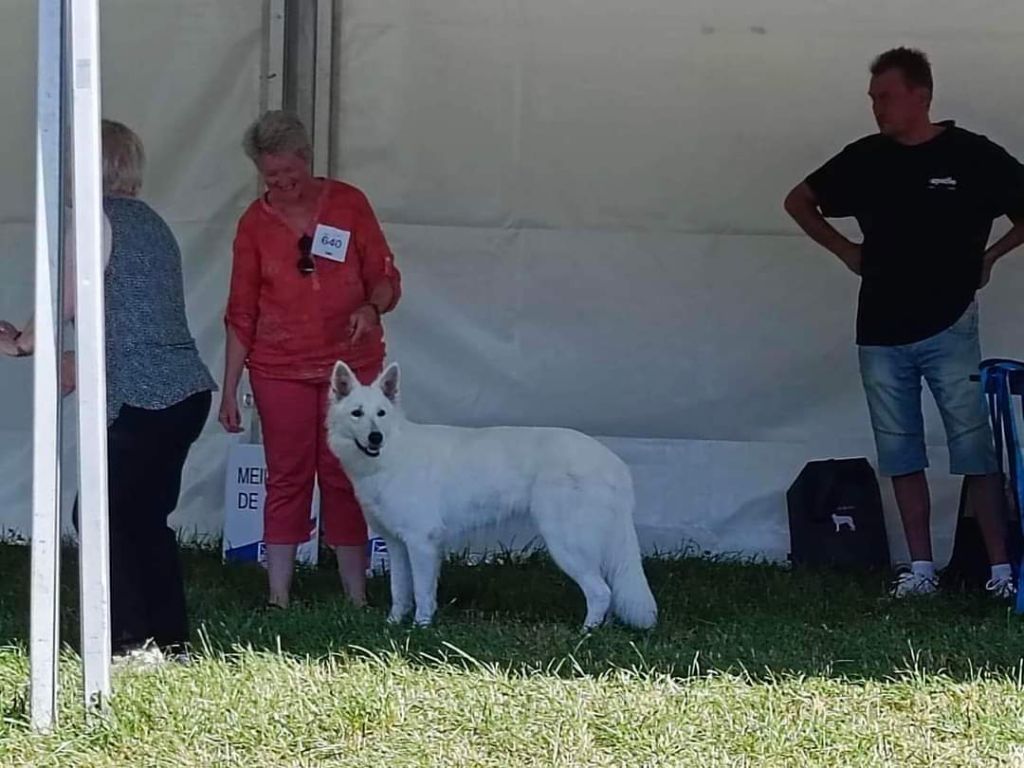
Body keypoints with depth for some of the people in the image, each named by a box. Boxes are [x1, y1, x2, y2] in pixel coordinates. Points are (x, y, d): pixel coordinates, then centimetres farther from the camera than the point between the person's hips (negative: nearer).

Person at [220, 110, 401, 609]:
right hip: (280, 370, 0)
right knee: (286, 479, 0)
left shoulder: (347, 204, 1)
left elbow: (386, 277, 3)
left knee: (344, 478, 0)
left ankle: (356, 598, 4)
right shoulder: (255, 223, 3)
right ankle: (278, 598, 2)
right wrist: (229, 389, 3)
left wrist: (371, 307, -20)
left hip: (351, 364, 0)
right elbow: (241, 313, 6)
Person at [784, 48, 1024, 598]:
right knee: (901, 454, 6)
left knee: (974, 449, -6)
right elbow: (799, 201, 19)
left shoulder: (973, 156, -5)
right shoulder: (865, 159, 5)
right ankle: (920, 568, 11)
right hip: (881, 331, 4)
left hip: (949, 326, -4)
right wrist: (845, 249, 11)